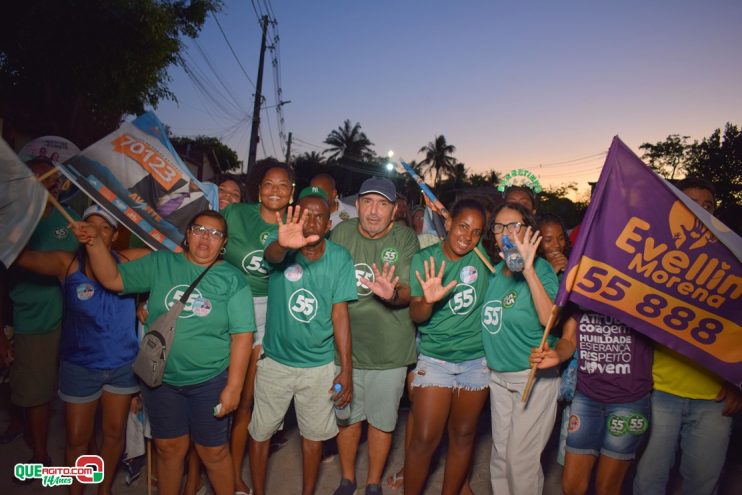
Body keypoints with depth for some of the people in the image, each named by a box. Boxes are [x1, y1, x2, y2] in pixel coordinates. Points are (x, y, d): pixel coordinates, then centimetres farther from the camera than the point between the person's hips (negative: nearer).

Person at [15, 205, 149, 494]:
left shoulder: (127, 261, -7)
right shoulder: (67, 264, -10)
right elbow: (20, 256, -24)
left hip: (123, 364, 1)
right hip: (80, 366, -1)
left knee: (115, 433, 17)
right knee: (76, 438, 13)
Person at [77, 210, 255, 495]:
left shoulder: (232, 279, -9)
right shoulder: (160, 263, 0)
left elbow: (242, 334, -12)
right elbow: (112, 279, 3)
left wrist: (233, 387, -15)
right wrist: (94, 244, -12)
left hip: (210, 381, -2)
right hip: (161, 378, 3)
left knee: (213, 452, 11)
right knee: (168, 448, 18)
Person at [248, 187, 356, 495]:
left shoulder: (340, 258, -12)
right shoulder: (283, 247, -15)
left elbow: (340, 313, -9)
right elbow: (273, 254, -40)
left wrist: (346, 369, -11)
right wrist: (283, 244, -65)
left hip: (319, 365, 1)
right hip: (275, 360, 0)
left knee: (313, 434, 16)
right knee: (260, 432, 14)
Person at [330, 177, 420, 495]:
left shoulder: (405, 237, -11)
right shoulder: (342, 233, -4)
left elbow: (409, 292, -15)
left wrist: (392, 293, -37)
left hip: (389, 348, -2)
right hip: (346, 344, 2)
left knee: (382, 419, 15)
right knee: (348, 416, 18)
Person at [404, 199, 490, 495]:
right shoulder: (424, 259, -7)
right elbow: (416, 315, -10)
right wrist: (428, 301, -28)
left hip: (476, 360, 2)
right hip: (435, 359, -2)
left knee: (463, 436, 15)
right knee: (424, 439, 1)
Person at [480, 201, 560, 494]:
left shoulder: (541, 268, -14)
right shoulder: (494, 270, 4)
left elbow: (549, 319, -29)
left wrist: (528, 270, -33)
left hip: (534, 377, -6)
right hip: (499, 376, 6)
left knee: (521, 458, 3)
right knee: (500, 455, 16)